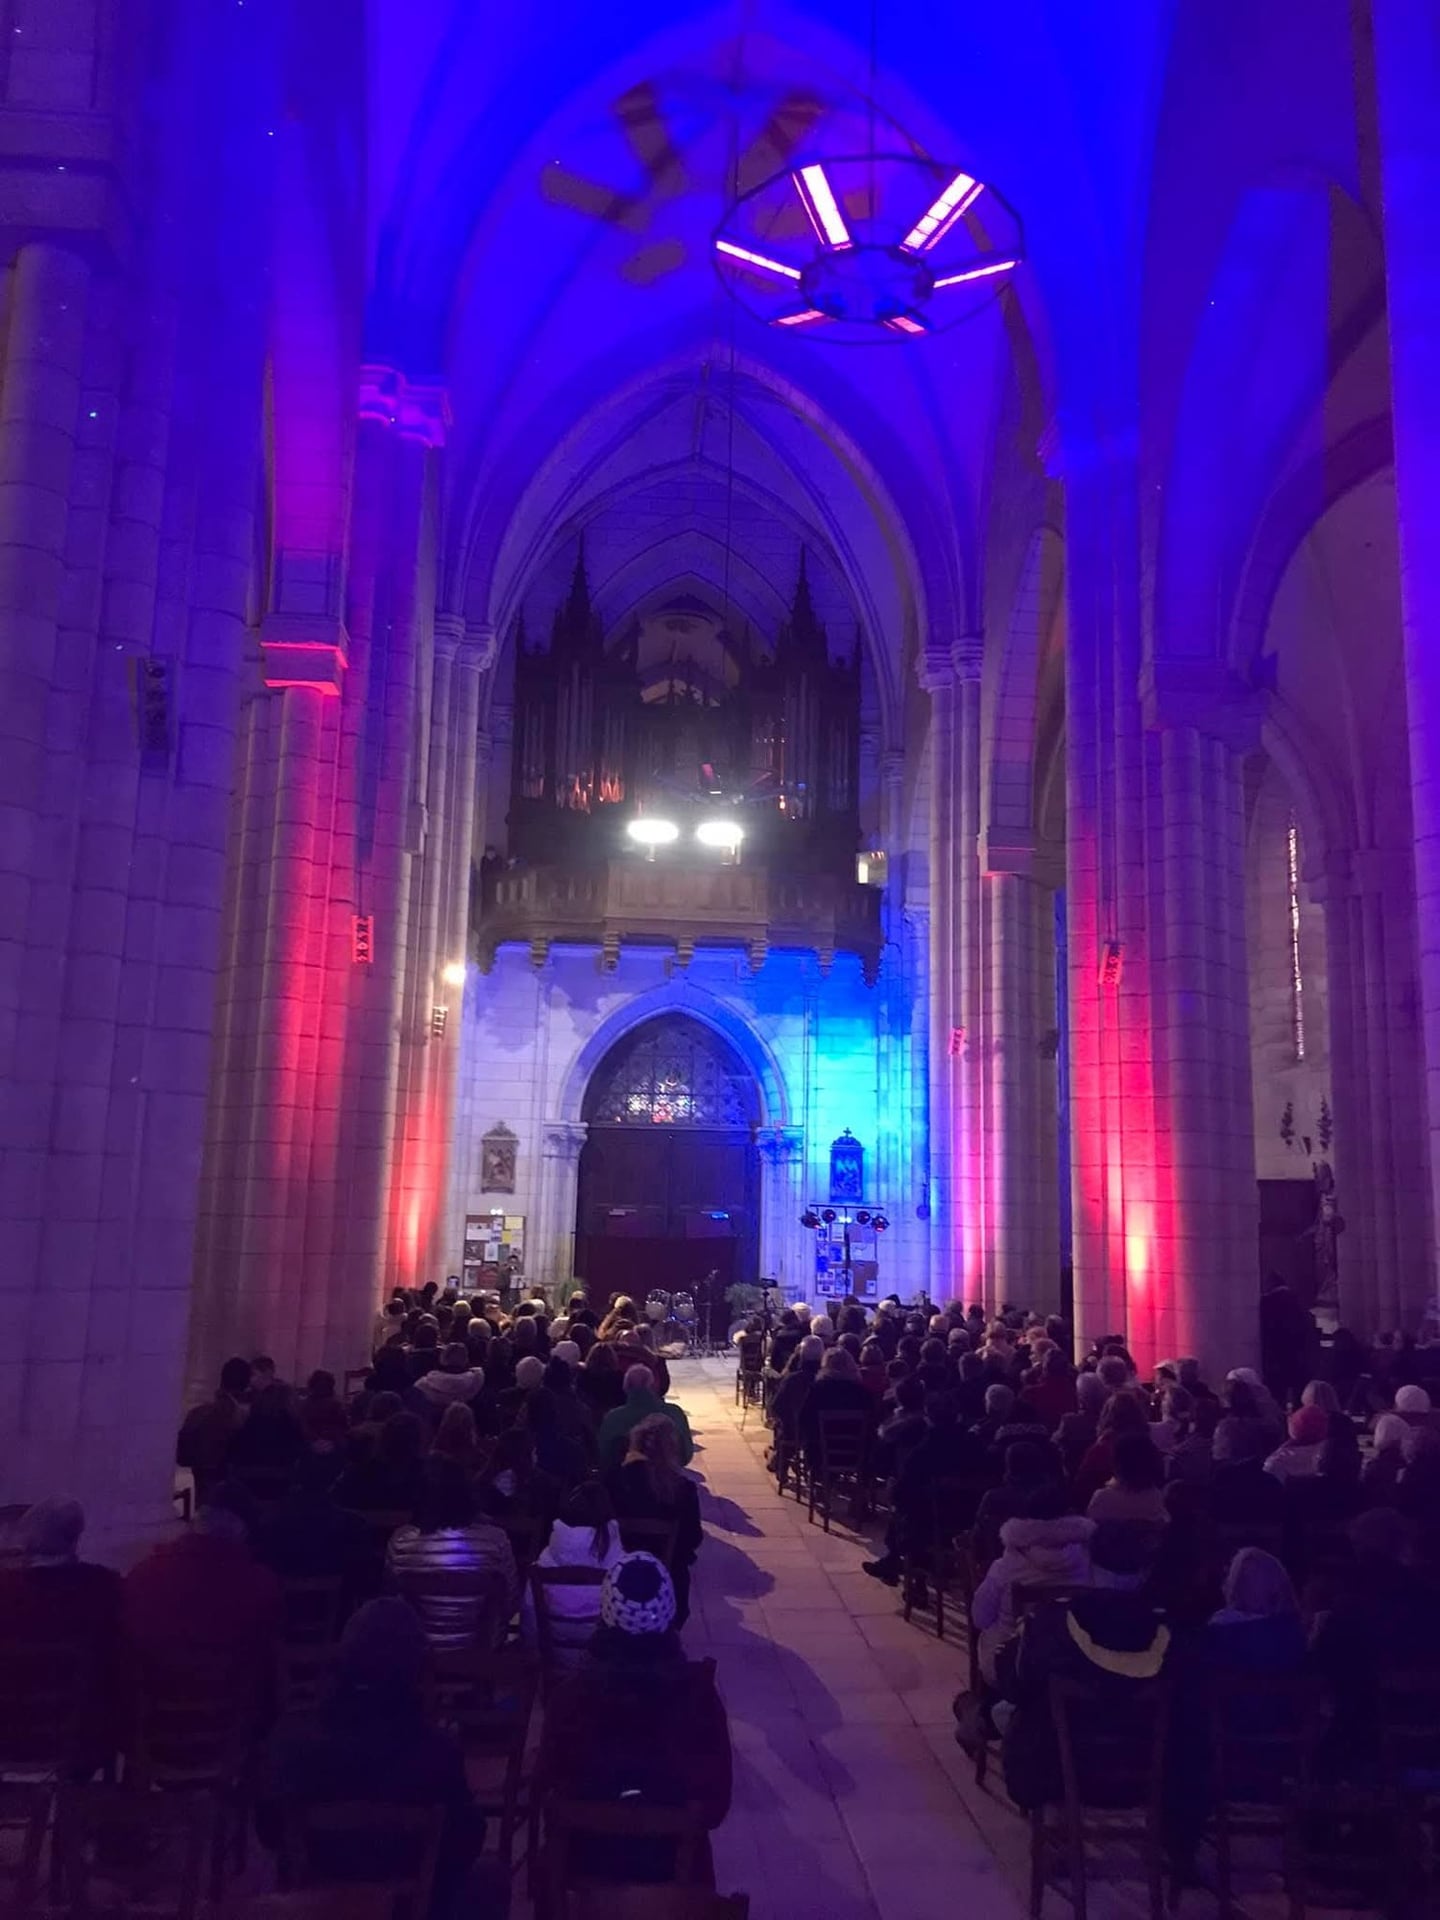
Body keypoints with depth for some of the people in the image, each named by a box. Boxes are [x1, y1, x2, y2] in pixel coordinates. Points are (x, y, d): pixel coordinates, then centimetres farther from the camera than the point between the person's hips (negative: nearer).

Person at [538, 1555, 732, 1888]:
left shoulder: (571, 1695, -23)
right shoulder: (698, 1691, -22)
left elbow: (548, 1789, -8)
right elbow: (716, 1803, -12)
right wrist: (677, 1814, 4)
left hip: (590, 1860, 0)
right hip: (673, 1862, 0)